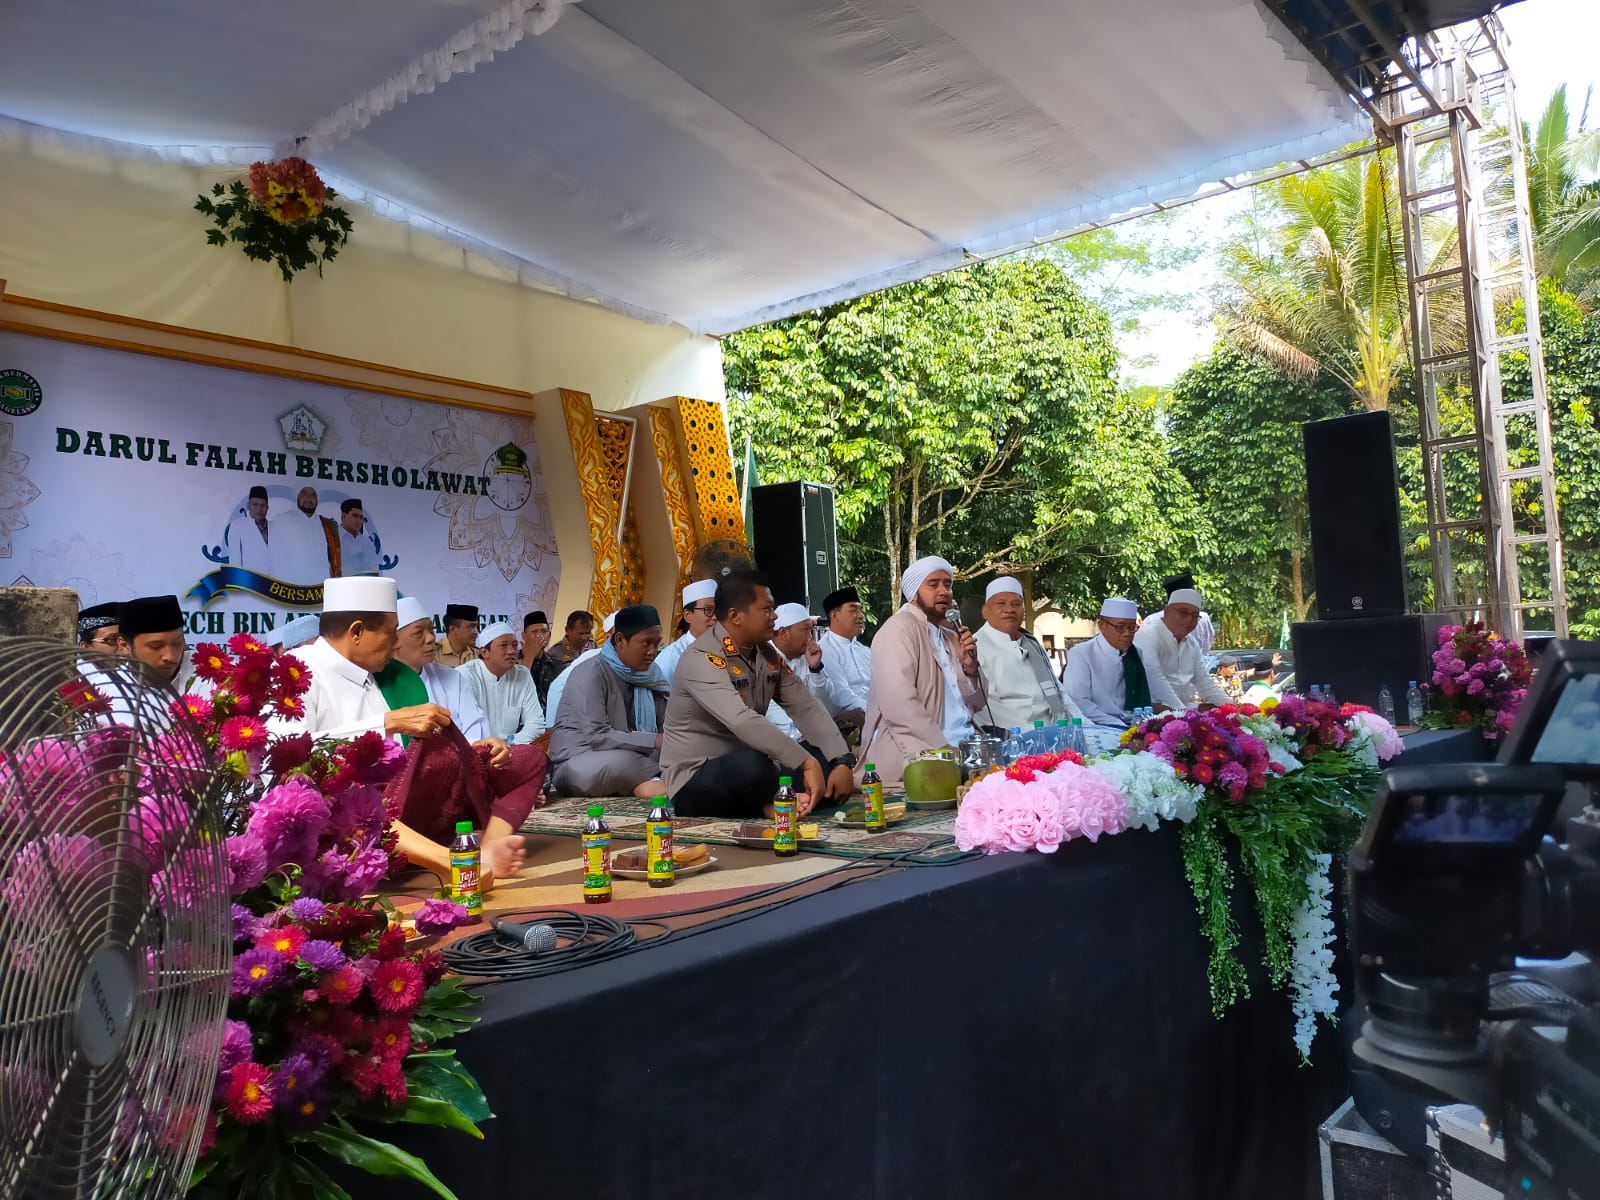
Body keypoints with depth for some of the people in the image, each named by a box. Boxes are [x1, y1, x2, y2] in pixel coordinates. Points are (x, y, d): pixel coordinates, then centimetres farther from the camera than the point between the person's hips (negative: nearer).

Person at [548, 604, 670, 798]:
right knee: (622, 762, -37)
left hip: (628, 758, 6)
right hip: (578, 764, -6)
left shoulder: (649, 674, 5)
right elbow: (596, 736, -25)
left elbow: (664, 726, 4)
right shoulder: (591, 673, -16)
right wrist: (655, 742, -29)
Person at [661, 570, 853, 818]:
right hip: (694, 782, -7)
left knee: (829, 765, -6)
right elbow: (742, 721, -35)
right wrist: (807, 762, -37)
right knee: (754, 765, -36)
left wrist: (843, 761, -15)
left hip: (747, 769, 7)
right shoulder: (703, 658, -20)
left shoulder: (768, 655, 5)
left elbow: (808, 710, 0)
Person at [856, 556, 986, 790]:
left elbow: (975, 703, 17)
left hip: (961, 751, 8)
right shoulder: (899, 629, -6)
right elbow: (899, 705, -19)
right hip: (916, 762, -8)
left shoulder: (951, 637, 19)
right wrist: (944, 749, -19)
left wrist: (969, 668, 0)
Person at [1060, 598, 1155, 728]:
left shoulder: (1137, 654, 16)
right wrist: (1117, 725, -19)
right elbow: (1078, 703, -12)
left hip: (1133, 726, 6)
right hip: (1099, 727, -6)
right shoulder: (1081, 654, -3)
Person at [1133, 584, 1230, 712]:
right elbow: (1153, 677, -25)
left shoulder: (1192, 644, 15)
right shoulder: (1148, 635, -13)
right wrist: (1181, 710, -33)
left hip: (1184, 708, 9)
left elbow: (1203, 681, 21)